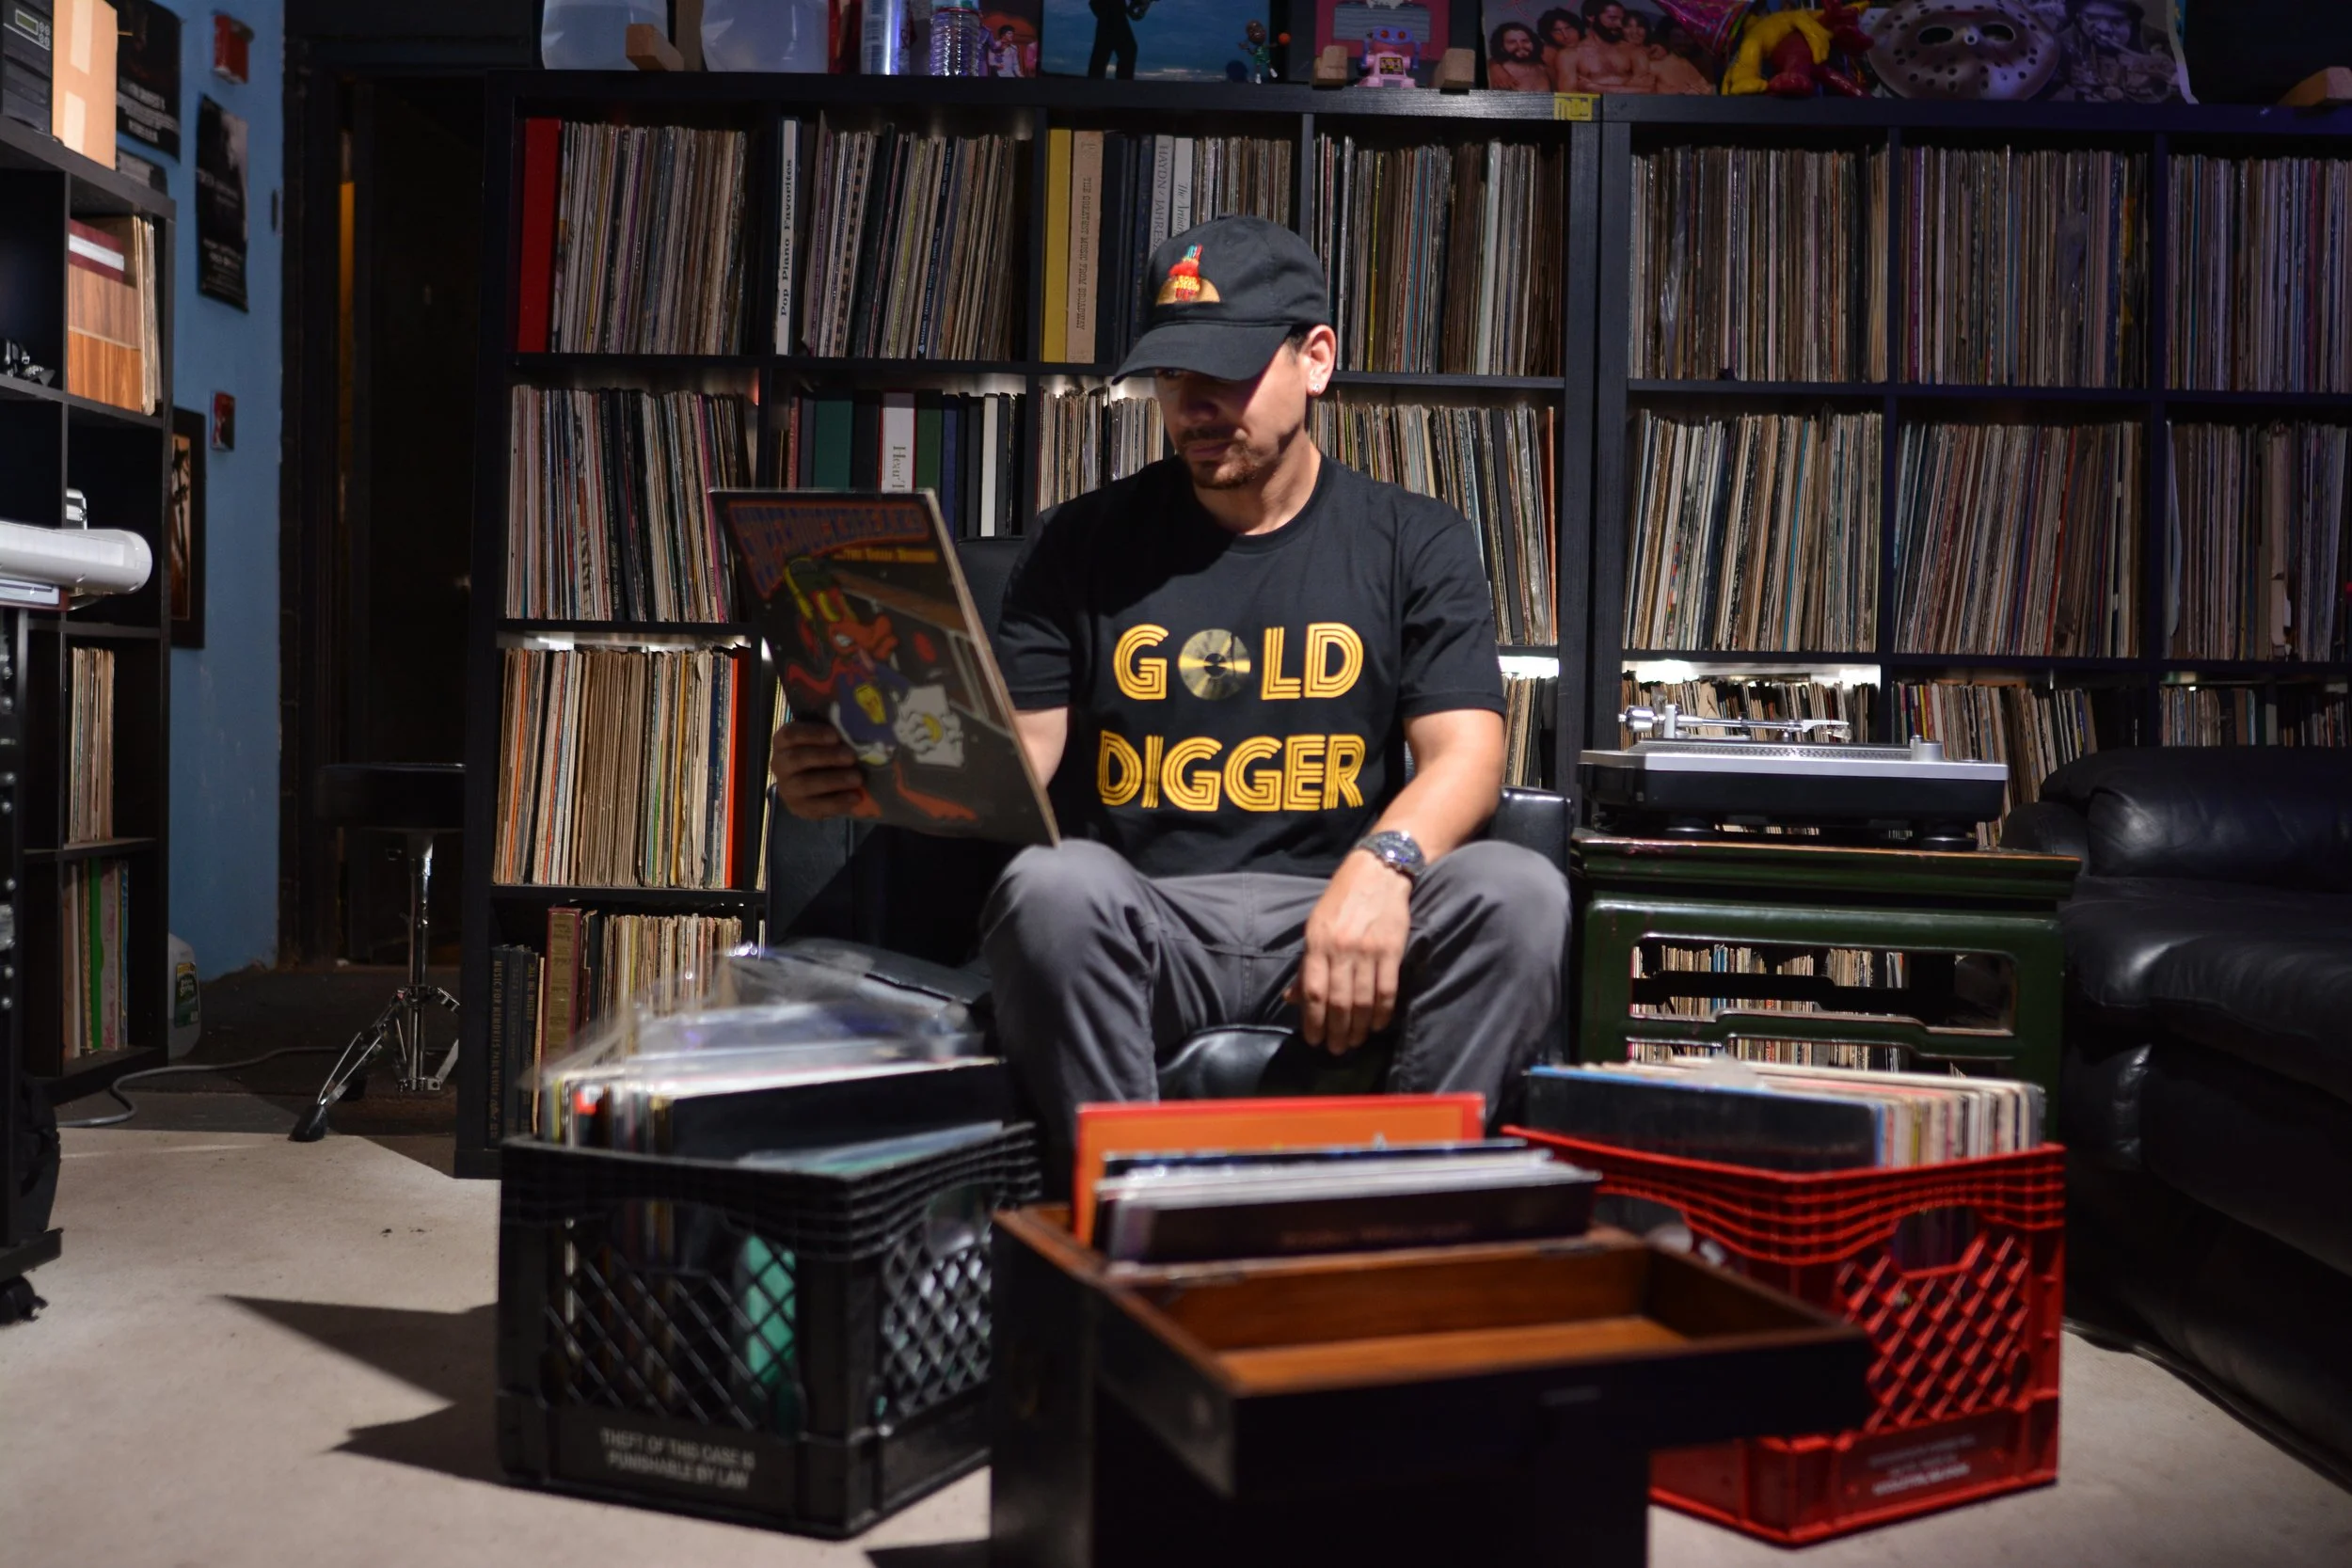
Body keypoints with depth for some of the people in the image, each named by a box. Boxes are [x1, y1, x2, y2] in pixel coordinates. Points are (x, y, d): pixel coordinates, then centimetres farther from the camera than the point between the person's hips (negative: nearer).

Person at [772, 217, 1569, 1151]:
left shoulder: (1416, 543, 12)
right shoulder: (1082, 545, 14)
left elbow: (1465, 754, -1)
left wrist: (1380, 864, -23)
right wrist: (869, 776, -16)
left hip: (1339, 924, 0)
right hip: (1141, 922, 0)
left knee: (1517, 892, -29)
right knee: (1050, 887, -34)